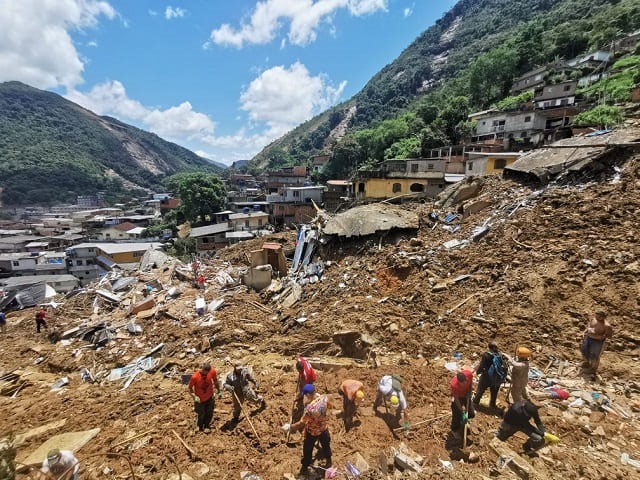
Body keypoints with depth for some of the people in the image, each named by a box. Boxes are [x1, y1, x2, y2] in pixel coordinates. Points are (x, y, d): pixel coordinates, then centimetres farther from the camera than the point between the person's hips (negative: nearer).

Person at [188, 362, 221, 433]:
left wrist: (219, 391, 3)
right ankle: (200, 426, 51)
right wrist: (194, 396, -29)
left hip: (210, 397, 2)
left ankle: (207, 426, 47)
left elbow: (215, 381, -3)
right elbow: (190, 388, -15)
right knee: (201, 414, 19)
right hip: (200, 399, -2)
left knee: (209, 413, 18)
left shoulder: (212, 371, -24)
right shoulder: (194, 377, -32)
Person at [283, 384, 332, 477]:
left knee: (307, 450, 22)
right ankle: (328, 461, 55)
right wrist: (317, 396, 4)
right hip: (324, 428, 5)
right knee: (326, 445, 31)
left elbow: (301, 423, -31)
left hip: (312, 431, -5)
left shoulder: (310, 408, -40)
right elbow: (329, 406, -2)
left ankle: (305, 468, 44)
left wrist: (290, 427, -17)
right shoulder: (324, 398, -26)